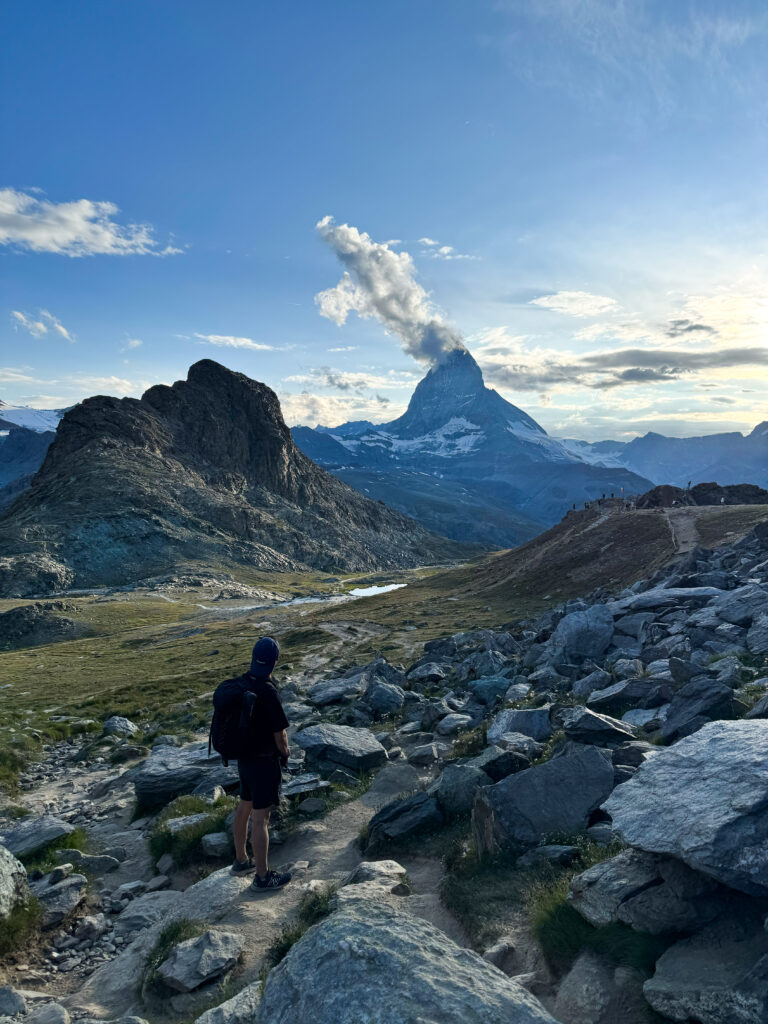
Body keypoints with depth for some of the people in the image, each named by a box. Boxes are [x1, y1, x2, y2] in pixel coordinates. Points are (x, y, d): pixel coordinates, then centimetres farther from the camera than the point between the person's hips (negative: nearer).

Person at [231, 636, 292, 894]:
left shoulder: (241, 684, -3)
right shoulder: (268, 693, -28)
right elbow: (280, 735, -19)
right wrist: (284, 750, 4)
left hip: (244, 756, 8)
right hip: (264, 762, -8)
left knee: (244, 809, 22)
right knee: (260, 818, 4)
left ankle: (241, 861, 40)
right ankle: (262, 877, 18)